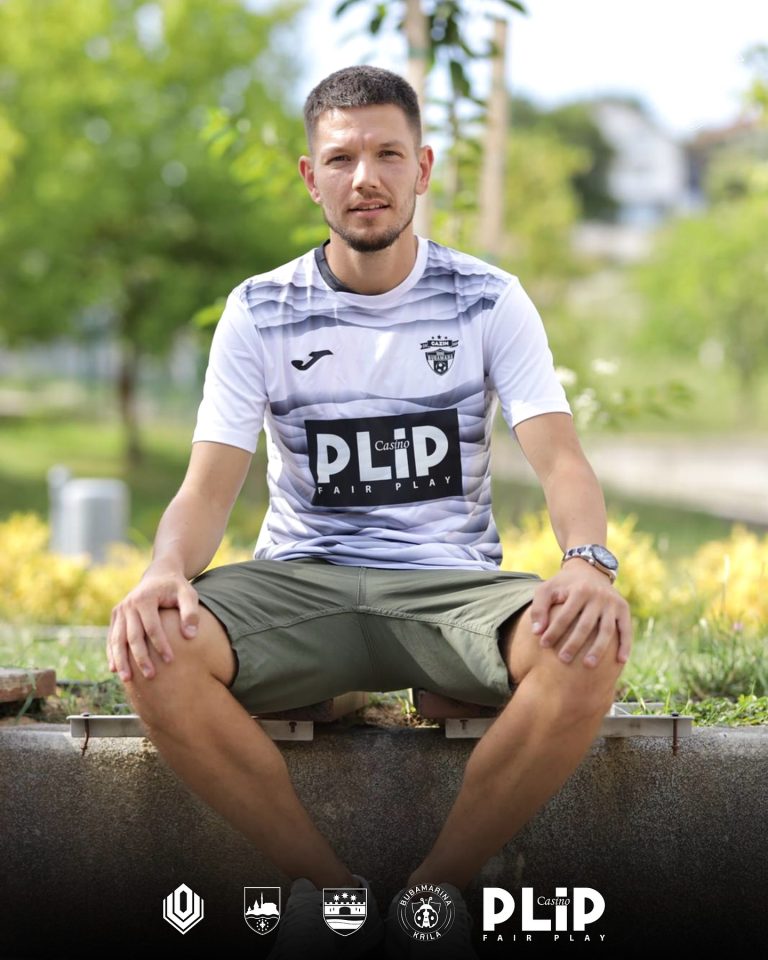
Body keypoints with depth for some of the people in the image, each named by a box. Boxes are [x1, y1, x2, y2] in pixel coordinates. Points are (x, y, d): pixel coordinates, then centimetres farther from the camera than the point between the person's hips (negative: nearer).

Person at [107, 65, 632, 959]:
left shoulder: (489, 301, 3)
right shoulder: (261, 311, 4)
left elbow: (560, 458, -6)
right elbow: (208, 486, -2)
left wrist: (589, 562, -30)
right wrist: (167, 572, -26)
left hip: (450, 583, 0)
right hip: (300, 583, 1)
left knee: (586, 650, -33)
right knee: (155, 652, -31)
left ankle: (433, 887, -13)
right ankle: (330, 887, -13)